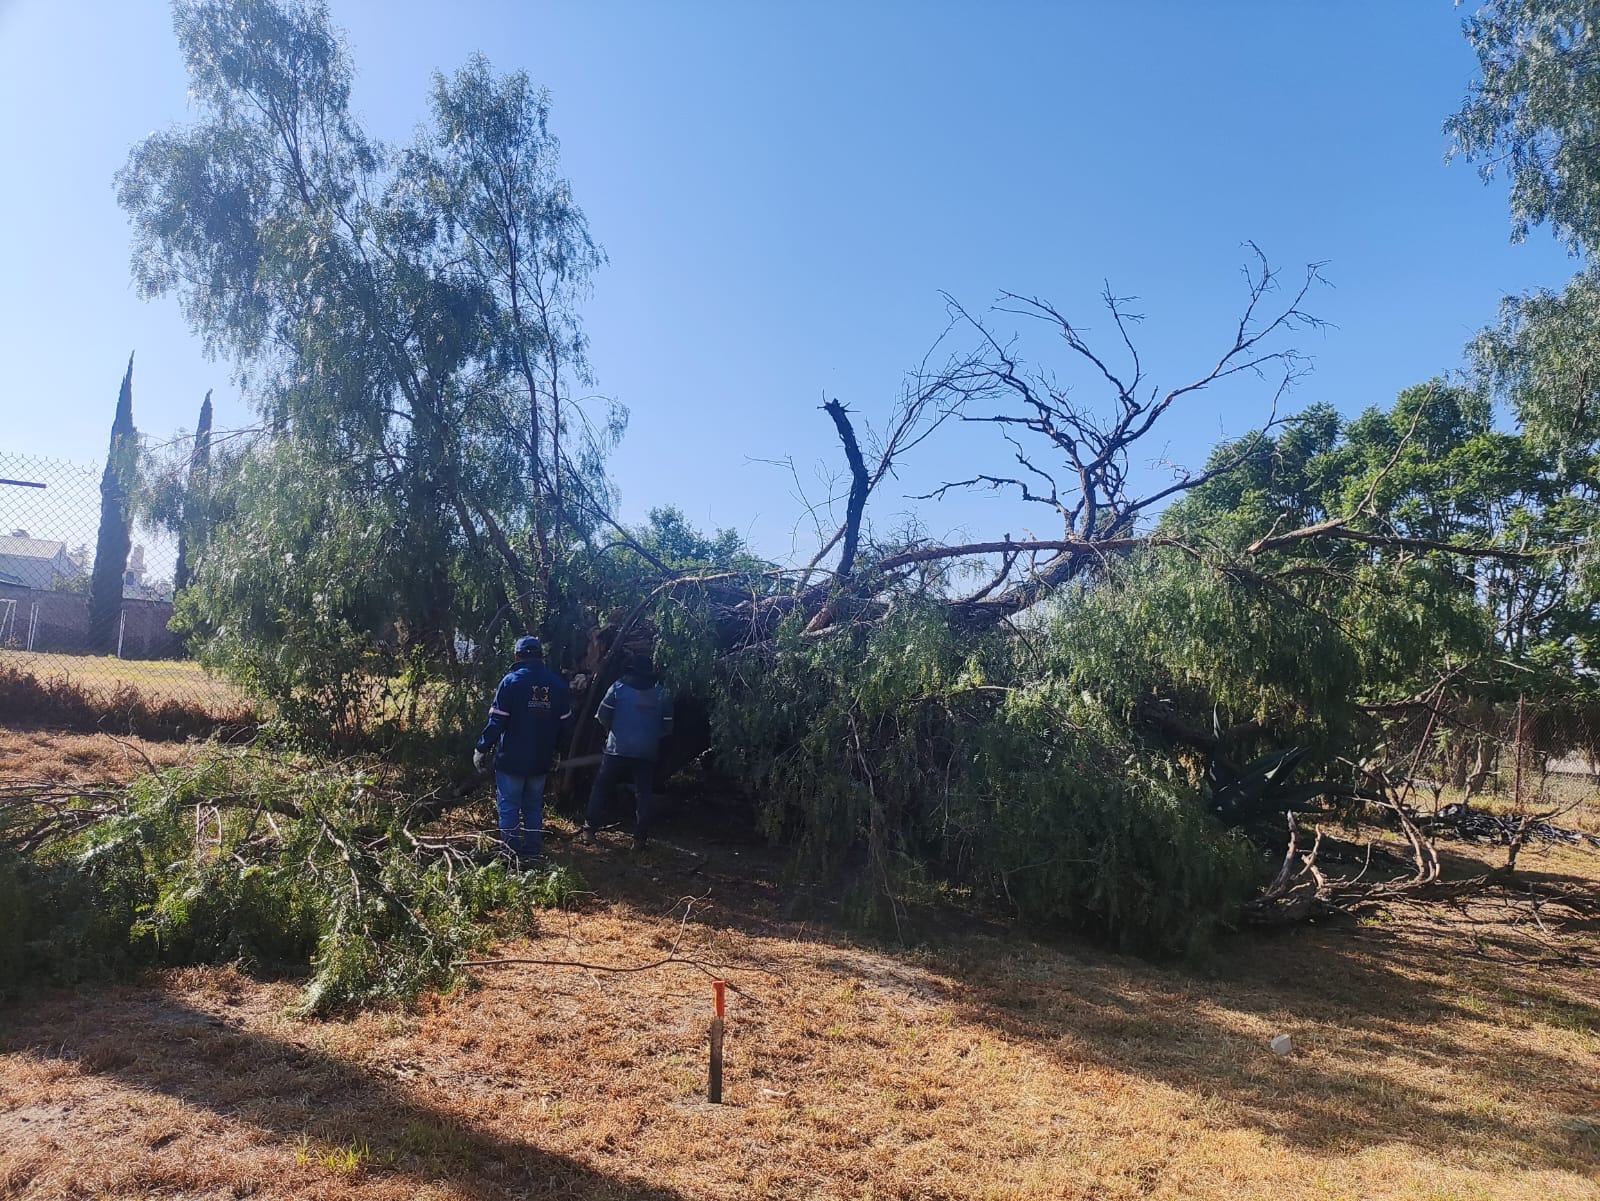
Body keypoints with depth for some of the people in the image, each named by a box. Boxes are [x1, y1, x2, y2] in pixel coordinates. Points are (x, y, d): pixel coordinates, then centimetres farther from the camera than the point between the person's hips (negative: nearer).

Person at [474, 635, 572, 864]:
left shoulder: (511, 681, -11)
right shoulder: (558, 684, 2)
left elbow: (497, 720, -14)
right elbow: (565, 722, 8)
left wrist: (482, 749, -5)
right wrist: (552, 749, 20)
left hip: (511, 759, -4)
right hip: (541, 760, 4)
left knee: (509, 808, 4)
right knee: (534, 808, 16)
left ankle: (511, 856, 4)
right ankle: (533, 853, 19)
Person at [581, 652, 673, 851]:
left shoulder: (619, 687, -1)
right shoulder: (661, 693, 5)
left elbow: (602, 715, -1)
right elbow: (667, 726, 5)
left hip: (618, 749, -1)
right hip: (647, 753, 2)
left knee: (602, 789, 10)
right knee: (643, 795, 8)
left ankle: (588, 831, 9)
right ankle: (639, 838, 6)